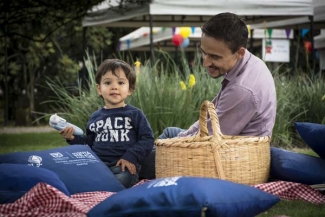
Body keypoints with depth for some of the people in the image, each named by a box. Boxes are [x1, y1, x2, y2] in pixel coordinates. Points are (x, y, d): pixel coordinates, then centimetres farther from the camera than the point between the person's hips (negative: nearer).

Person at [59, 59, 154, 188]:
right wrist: (73, 138, 11)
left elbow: (147, 140, 3)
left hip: (123, 167, -3)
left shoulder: (135, 114, 8)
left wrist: (131, 157, -9)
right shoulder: (95, 117, 20)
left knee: (122, 180, -38)